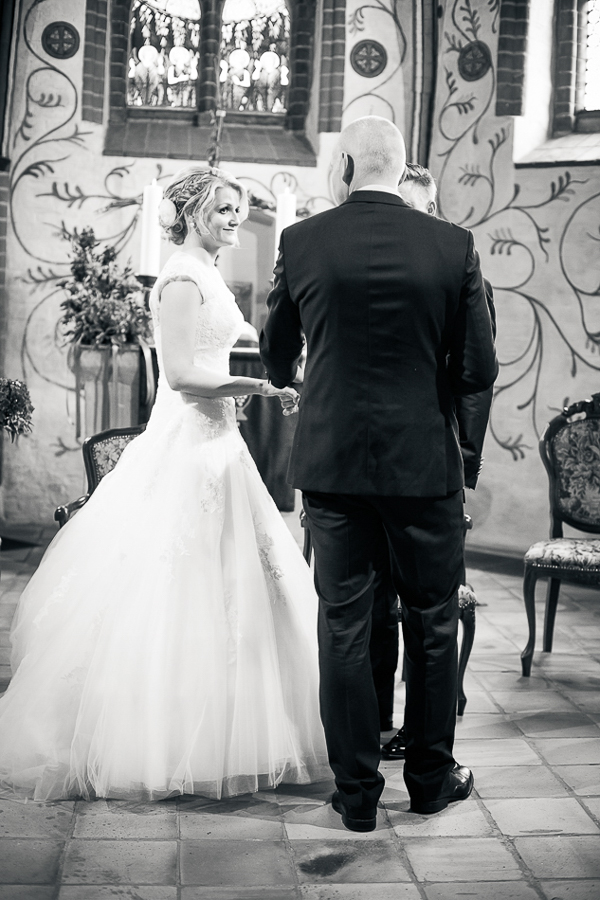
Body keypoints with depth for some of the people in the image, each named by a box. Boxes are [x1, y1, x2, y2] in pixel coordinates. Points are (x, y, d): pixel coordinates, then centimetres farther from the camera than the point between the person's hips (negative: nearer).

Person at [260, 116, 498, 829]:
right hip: (425, 459, 0)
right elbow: (478, 371, -5)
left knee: (343, 624, 10)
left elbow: (275, 359, 8)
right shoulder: (453, 246, -5)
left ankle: (356, 791, 19)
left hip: (331, 459, 1)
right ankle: (431, 777, 30)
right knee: (432, 623, 15)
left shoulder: (301, 242, -4)